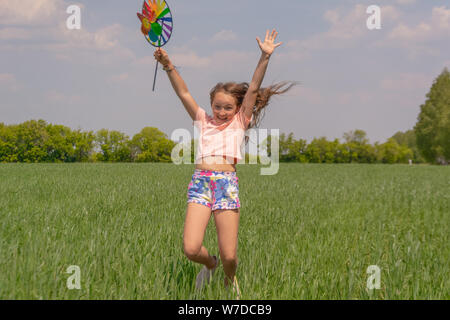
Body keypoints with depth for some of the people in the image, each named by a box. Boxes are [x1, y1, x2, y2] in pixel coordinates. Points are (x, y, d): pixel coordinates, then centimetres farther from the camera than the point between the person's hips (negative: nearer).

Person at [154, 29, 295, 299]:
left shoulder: (239, 123, 15)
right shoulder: (203, 121, 20)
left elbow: (253, 89, 5)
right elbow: (183, 93, 10)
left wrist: (265, 57, -5)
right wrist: (168, 66, -4)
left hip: (227, 183, -1)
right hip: (200, 182, 1)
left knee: (229, 256, -5)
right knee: (191, 249, -13)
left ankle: (230, 279, 30)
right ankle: (210, 264, 22)